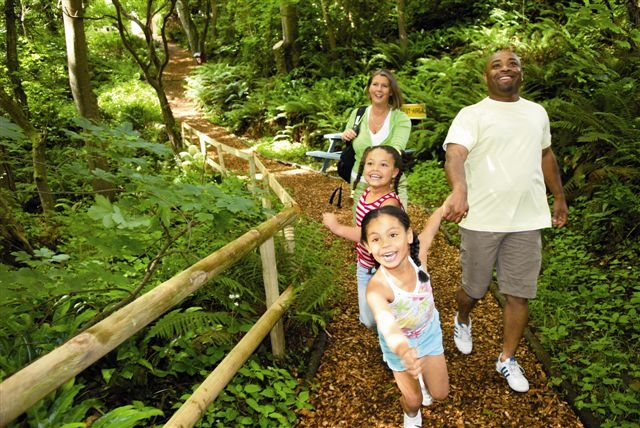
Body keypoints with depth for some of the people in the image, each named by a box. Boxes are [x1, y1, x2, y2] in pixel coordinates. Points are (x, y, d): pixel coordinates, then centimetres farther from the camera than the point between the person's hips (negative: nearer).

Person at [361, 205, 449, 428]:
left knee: (440, 393, 17)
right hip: (401, 344, -3)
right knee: (413, 400, 12)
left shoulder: (417, 256, -30)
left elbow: (432, 223, -11)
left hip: (429, 332, 3)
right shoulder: (377, 288, -41)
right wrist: (403, 351, -78)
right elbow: (387, 324, -60)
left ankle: (422, 377, 54)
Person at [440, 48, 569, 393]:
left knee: (519, 294, 8)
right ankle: (462, 321, 46)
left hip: (527, 220, 4)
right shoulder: (472, 115, -6)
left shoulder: (537, 112, 12)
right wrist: (459, 189, -44)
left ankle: (507, 359, 27)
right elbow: (454, 155, -24)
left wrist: (559, 197, 25)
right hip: (481, 220, -3)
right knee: (474, 288, 12)